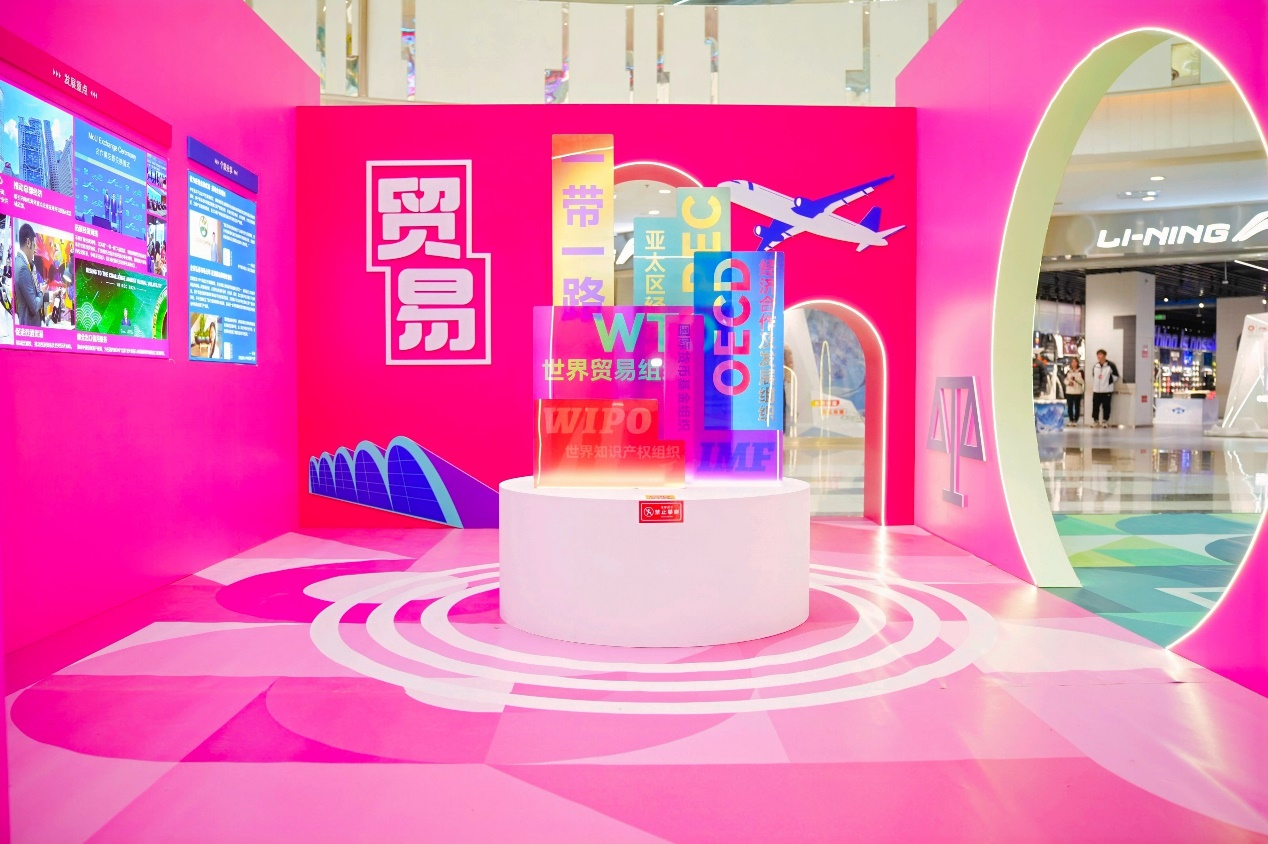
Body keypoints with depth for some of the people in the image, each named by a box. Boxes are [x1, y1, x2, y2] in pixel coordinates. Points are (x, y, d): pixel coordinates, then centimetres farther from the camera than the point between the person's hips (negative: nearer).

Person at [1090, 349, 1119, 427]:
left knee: (1106, 406, 2)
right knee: (1095, 406, 3)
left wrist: (1109, 381, -4)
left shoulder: (1110, 365, -6)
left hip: (1107, 390, -4)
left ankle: (1105, 421, 11)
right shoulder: (1095, 366, 10)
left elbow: (1116, 376, 1)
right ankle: (1095, 421, 12)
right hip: (1096, 390, 4)